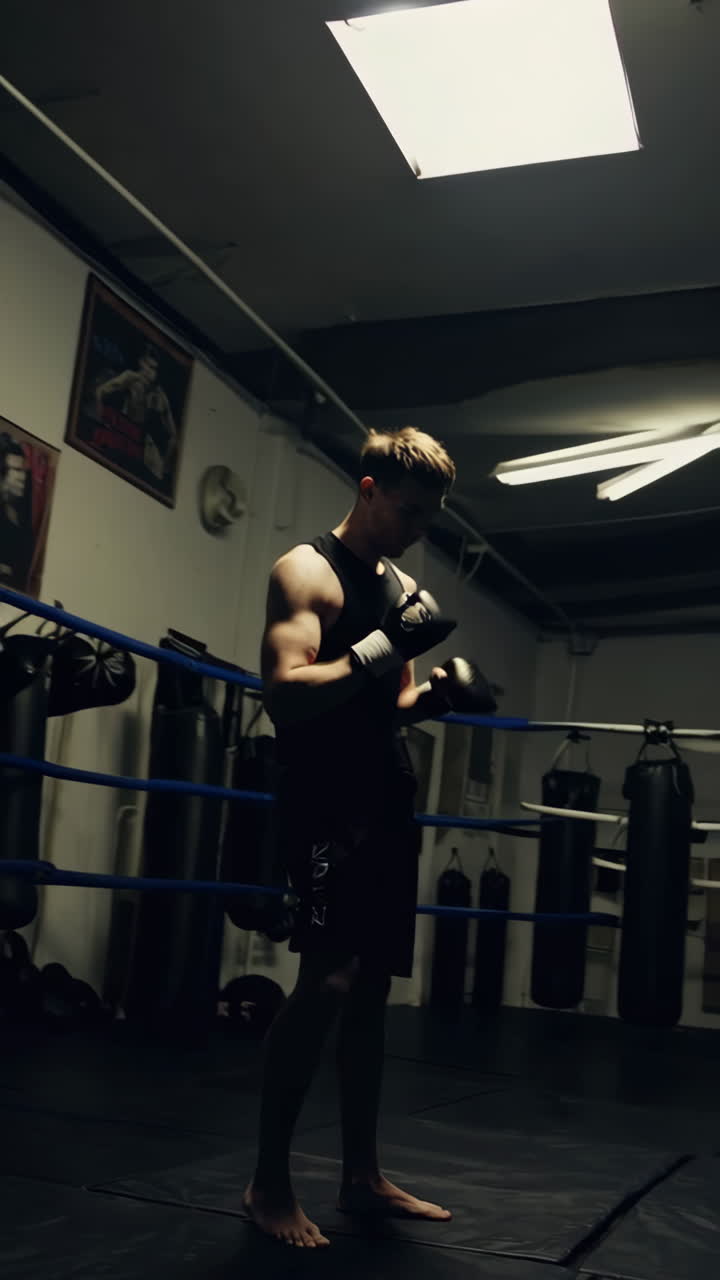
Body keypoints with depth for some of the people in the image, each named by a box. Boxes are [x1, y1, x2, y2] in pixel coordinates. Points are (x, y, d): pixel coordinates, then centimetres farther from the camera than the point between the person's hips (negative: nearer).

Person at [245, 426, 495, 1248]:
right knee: (328, 981, -17)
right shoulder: (306, 571, -6)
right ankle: (268, 1182, -3)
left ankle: (361, 1178, 20)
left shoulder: (403, 587, 18)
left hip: (388, 803, 8)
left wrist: (433, 694, 3)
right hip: (326, 801, -8)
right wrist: (380, 649, -21)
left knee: (372, 988, 10)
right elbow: (283, 694, -17)